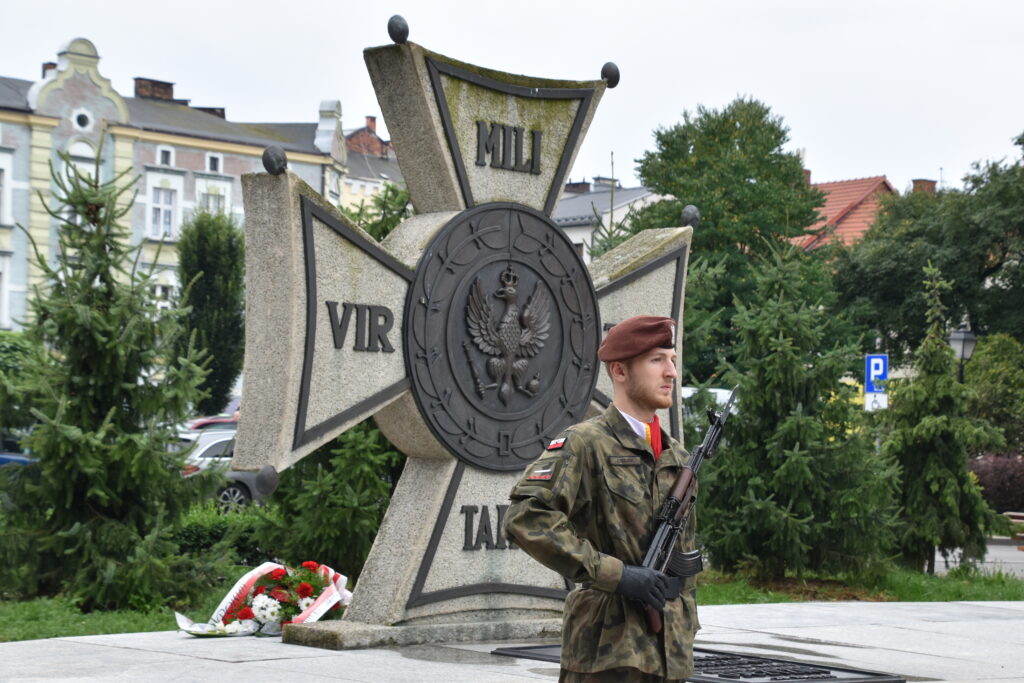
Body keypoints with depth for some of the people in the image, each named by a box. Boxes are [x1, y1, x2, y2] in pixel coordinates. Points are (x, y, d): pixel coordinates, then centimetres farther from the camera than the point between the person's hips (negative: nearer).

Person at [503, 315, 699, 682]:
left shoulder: (678, 457, 15)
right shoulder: (584, 444, -8)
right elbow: (525, 518, -21)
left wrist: (686, 635, 13)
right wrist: (614, 574, -21)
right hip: (607, 652, -7)